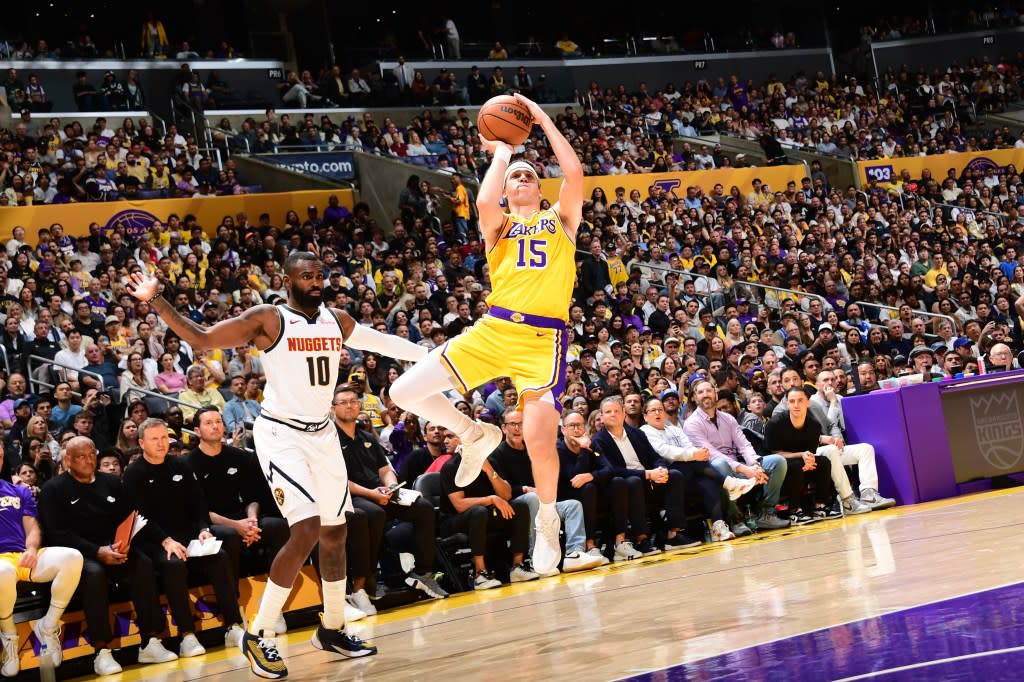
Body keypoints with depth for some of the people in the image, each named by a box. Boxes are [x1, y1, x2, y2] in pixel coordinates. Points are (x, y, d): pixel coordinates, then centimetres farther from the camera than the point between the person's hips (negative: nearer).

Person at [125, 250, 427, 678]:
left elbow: (379, 342, 23)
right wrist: (157, 303, -26)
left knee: (334, 532, 13)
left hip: (322, 433, 7)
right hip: (281, 434, -7)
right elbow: (201, 339, -14)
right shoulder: (268, 319, -11)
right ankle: (258, 635, -8)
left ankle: (332, 630, 30)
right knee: (307, 530, -19)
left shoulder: (338, 321, 6)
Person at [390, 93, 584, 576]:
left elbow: (574, 174, -5)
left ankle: (548, 519, 16)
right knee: (405, 393, -7)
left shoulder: (560, 219, 14)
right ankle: (475, 435, 19)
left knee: (538, 439, -14)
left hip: (543, 337, -2)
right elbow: (484, 201, -13)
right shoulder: (498, 224, 13)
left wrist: (543, 119, 2)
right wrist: (501, 152, 3)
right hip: (493, 329, 2)